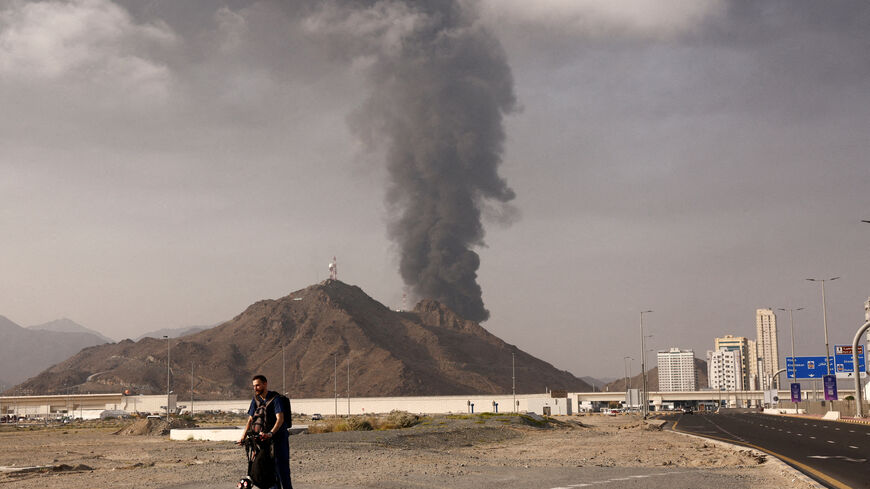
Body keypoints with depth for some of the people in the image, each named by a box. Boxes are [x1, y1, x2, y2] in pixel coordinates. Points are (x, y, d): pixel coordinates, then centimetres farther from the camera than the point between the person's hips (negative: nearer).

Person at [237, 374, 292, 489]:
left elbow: (280, 419, -25)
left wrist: (270, 433, -39)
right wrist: (243, 437, -4)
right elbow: (250, 420, 7)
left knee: (281, 466, -10)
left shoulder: (275, 398, -13)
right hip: (263, 438, 6)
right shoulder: (256, 399, 7)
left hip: (279, 437, -6)